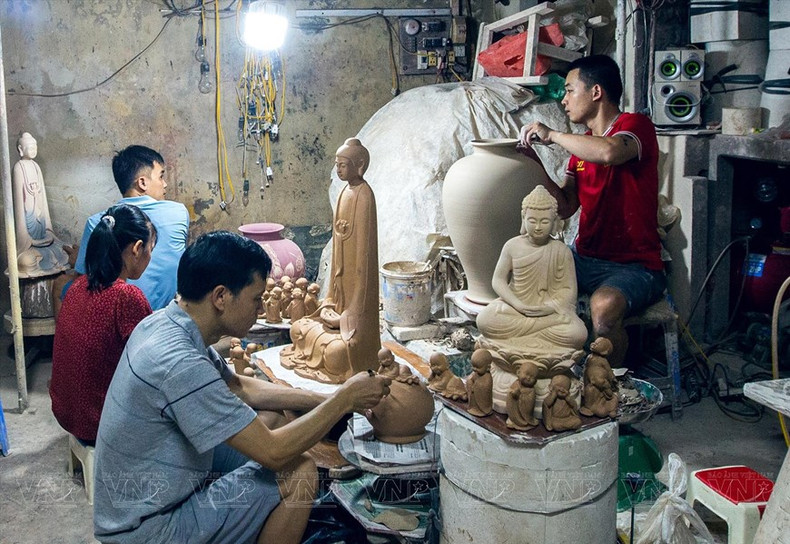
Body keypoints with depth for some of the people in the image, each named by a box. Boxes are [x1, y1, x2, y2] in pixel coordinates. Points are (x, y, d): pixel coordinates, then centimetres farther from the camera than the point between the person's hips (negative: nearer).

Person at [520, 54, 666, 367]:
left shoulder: (635, 125, -8)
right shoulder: (582, 145, 15)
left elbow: (609, 152, -33)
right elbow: (566, 207, 9)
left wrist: (551, 135, -20)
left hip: (635, 266, -8)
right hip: (585, 259, 8)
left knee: (604, 307, -36)